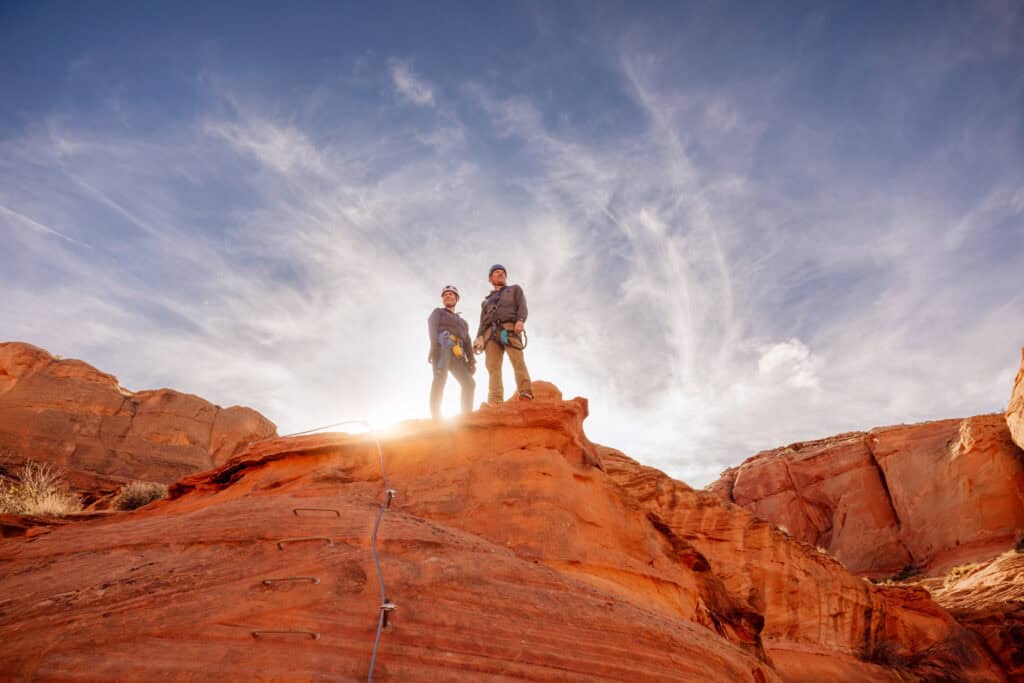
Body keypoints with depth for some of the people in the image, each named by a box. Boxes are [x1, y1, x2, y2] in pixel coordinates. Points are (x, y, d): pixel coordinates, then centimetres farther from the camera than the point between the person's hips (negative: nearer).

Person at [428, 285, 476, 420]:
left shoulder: (463, 322, 36)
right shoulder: (438, 312, 21)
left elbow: (467, 343, 24)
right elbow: (432, 328, 0)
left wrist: (471, 361, 8)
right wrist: (434, 345, -21)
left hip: (456, 353, 6)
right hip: (443, 345, -6)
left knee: (469, 383, -5)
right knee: (440, 377, -26)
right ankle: (436, 415, -38)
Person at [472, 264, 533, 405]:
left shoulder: (515, 289, 27)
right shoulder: (486, 301, 36)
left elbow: (522, 306, 8)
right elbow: (483, 323, 23)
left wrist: (520, 321, -14)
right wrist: (479, 338, 3)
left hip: (510, 328, -3)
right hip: (491, 332, 3)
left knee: (517, 361, -22)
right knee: (493, 366, -14)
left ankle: (526, 394, -33)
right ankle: (495, 402, -25)